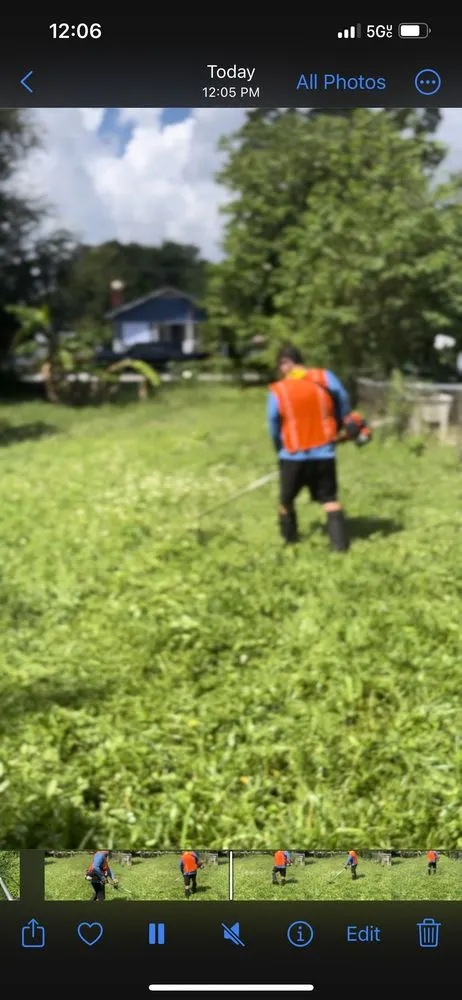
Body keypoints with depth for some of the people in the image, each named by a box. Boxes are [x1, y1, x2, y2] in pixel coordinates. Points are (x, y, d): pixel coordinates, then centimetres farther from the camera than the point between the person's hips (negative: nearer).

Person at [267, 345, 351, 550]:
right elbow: (344, 406, 0)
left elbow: (274, 427, 0)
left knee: (286, 500, 19)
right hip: (324, 454, 1)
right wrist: (334, 431, 17)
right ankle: (340, 543, -3)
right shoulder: (325, 378, -4)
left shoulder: (278, 391, -7)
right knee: (330, 499, 9)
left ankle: (290, 541, 33)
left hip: (293, 456, -1)